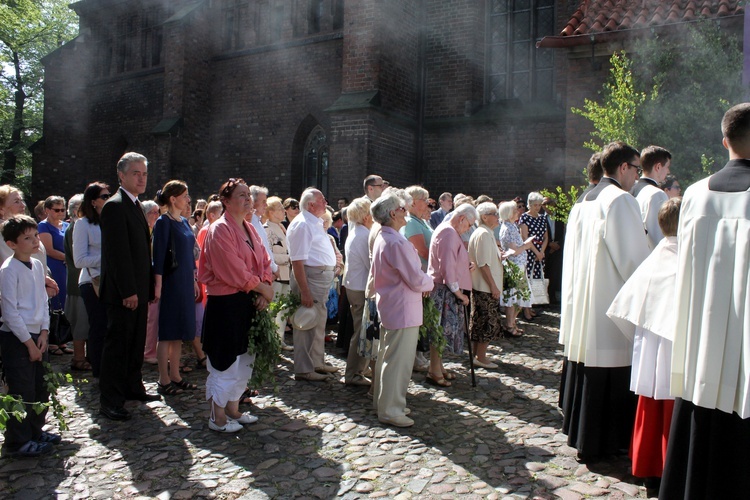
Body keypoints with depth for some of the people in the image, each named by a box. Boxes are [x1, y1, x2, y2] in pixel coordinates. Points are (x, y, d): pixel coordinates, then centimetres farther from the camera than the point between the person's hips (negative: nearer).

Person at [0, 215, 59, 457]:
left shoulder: (37, 265, 7)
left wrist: (43, 333, 2)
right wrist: (29, 342, -13)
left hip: (37, 336, 7)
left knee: (41, 388, 15)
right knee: (22, 392, 0)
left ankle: (35, 431, 32)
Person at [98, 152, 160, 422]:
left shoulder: (135, 205, 16)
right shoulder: (115, 206, -13)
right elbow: (118, 253, -19)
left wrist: (145, 289, 16)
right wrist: (128, 291, -20)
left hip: (137, 290, 9)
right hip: (123, 292, -9)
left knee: (136, 342, 17)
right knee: (117, 344, -1)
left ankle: (133, 387, 30)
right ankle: (110, 401, 8)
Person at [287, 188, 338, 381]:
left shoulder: (316, 223, 15)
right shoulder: (302, 224, -16)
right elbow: (297, 261, -22)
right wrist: (304, 292, -25)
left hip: (323, 278, 10)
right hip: (310, 278, -10)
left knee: (319, 324, 19)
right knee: (307, 325, -1)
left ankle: (317, 362, 32)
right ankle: (304, 370, 10)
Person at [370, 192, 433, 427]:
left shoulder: (380, 239, 8)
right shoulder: (397, 243, -24)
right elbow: (417, 281, -22)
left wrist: (422, 280, 11)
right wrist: (430, 282, 1)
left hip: (388, 306, 11)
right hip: (403, 310, -11)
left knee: (387, 356, 20)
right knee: (398, 361, -1)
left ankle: (382, 401, 34)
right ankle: (390, 410, 9)